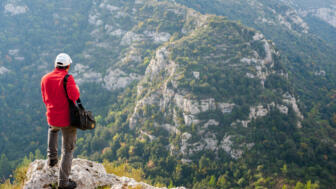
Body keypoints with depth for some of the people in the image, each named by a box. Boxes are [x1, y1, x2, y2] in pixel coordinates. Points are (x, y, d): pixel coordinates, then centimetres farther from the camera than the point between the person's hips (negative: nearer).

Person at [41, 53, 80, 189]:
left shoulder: (45, 79, 2)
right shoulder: (67, 78, -16)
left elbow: (45, 99, 12)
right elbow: (74, 95, -27)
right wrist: (76, 88, -5)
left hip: (52, 118, 5)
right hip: (67, 118, -5)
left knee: (53, 129, 42)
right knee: (68, 149, 9)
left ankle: (52, 157, 33)